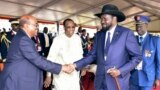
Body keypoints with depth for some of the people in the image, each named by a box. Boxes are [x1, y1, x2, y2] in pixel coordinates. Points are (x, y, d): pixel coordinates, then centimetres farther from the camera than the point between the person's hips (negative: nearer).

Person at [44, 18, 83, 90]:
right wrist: (48, 75, -10)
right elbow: (51, 57, -12)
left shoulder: (77, 38, -3)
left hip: (74, 75, 4)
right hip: (61, 75, -4)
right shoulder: (58, 39, -15)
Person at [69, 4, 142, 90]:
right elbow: (93, 55, 4)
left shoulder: (127, 33, -8)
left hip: (118, 82, -4)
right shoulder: (99, 34, 5)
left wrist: (120, 71, -15)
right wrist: (76, 65, -7)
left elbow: (137, 57, -6)